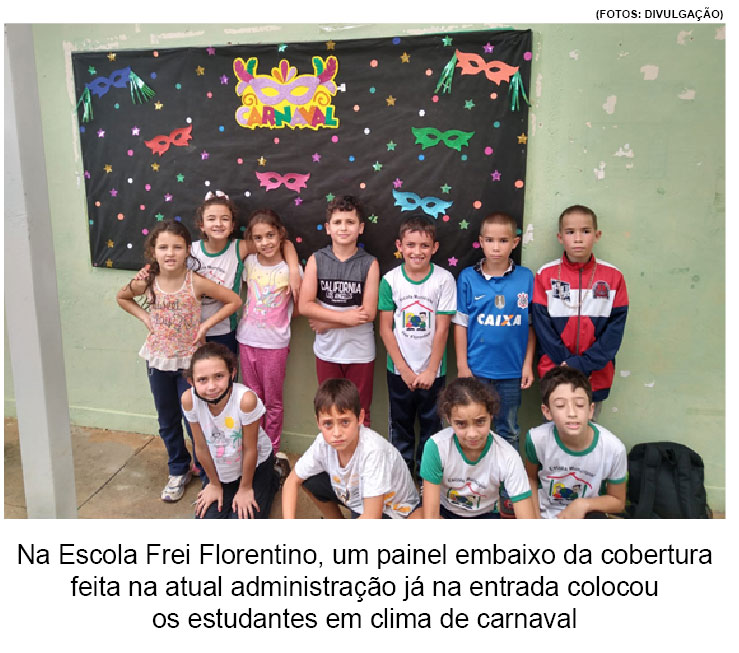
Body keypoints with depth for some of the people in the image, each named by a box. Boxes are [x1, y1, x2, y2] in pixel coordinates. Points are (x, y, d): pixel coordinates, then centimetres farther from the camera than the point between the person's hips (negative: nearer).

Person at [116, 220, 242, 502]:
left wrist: (206, 324, -14)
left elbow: (234, 301, -9)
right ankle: (178, 471, 36)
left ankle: (206, 474, 24)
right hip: (158, 360, 3)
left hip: (189, 360, -3)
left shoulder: (196, 283, -17)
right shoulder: (146, 282, -9)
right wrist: (145, 317, -2)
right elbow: (122, 297, 13)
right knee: (167, 422, 17)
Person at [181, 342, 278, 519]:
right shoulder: (189, 400, -28)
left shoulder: (246, 399, -38)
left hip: (255, 463, -3)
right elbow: (201, 447, -11)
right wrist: (214, 484, 2)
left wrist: (245, 489, -9)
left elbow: (250, 450, -22)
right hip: (219, 468, 3)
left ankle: (272, 479, 18)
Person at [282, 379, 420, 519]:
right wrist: (288, 520, -18)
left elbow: (371, 518, -33)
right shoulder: (323, 443, -20)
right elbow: (292, 480, -4)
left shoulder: (372, 449, -37)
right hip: (354, 495, 6)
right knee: (310, 480, -8)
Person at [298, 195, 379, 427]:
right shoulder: (316, 260, -4)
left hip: (360, 352, -1)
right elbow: (304, 305, -11)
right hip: (327, 351, 2)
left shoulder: (369, 264, -8)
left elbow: (368, 312, -15)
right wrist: (345, 317, -18)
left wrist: (326, 322, -15)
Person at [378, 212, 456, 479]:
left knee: (431, 426, 12)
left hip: (432, 370, -1)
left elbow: (442, 329, -9)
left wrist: (430, 371, -11)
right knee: (401, 426, 15)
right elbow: (386, 329, -5)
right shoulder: (390, 280, -6)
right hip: (399, 370, 1)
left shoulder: (444, 280, -9)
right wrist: (405, 370, -9)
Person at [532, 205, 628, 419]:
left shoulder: (613, 276, 0)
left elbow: (615, 328, -4)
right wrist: (567, 366, -12)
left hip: (596, 376, 1)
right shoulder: (545, 275, -2)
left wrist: (582, 365, -13)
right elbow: (542, 327, -5)